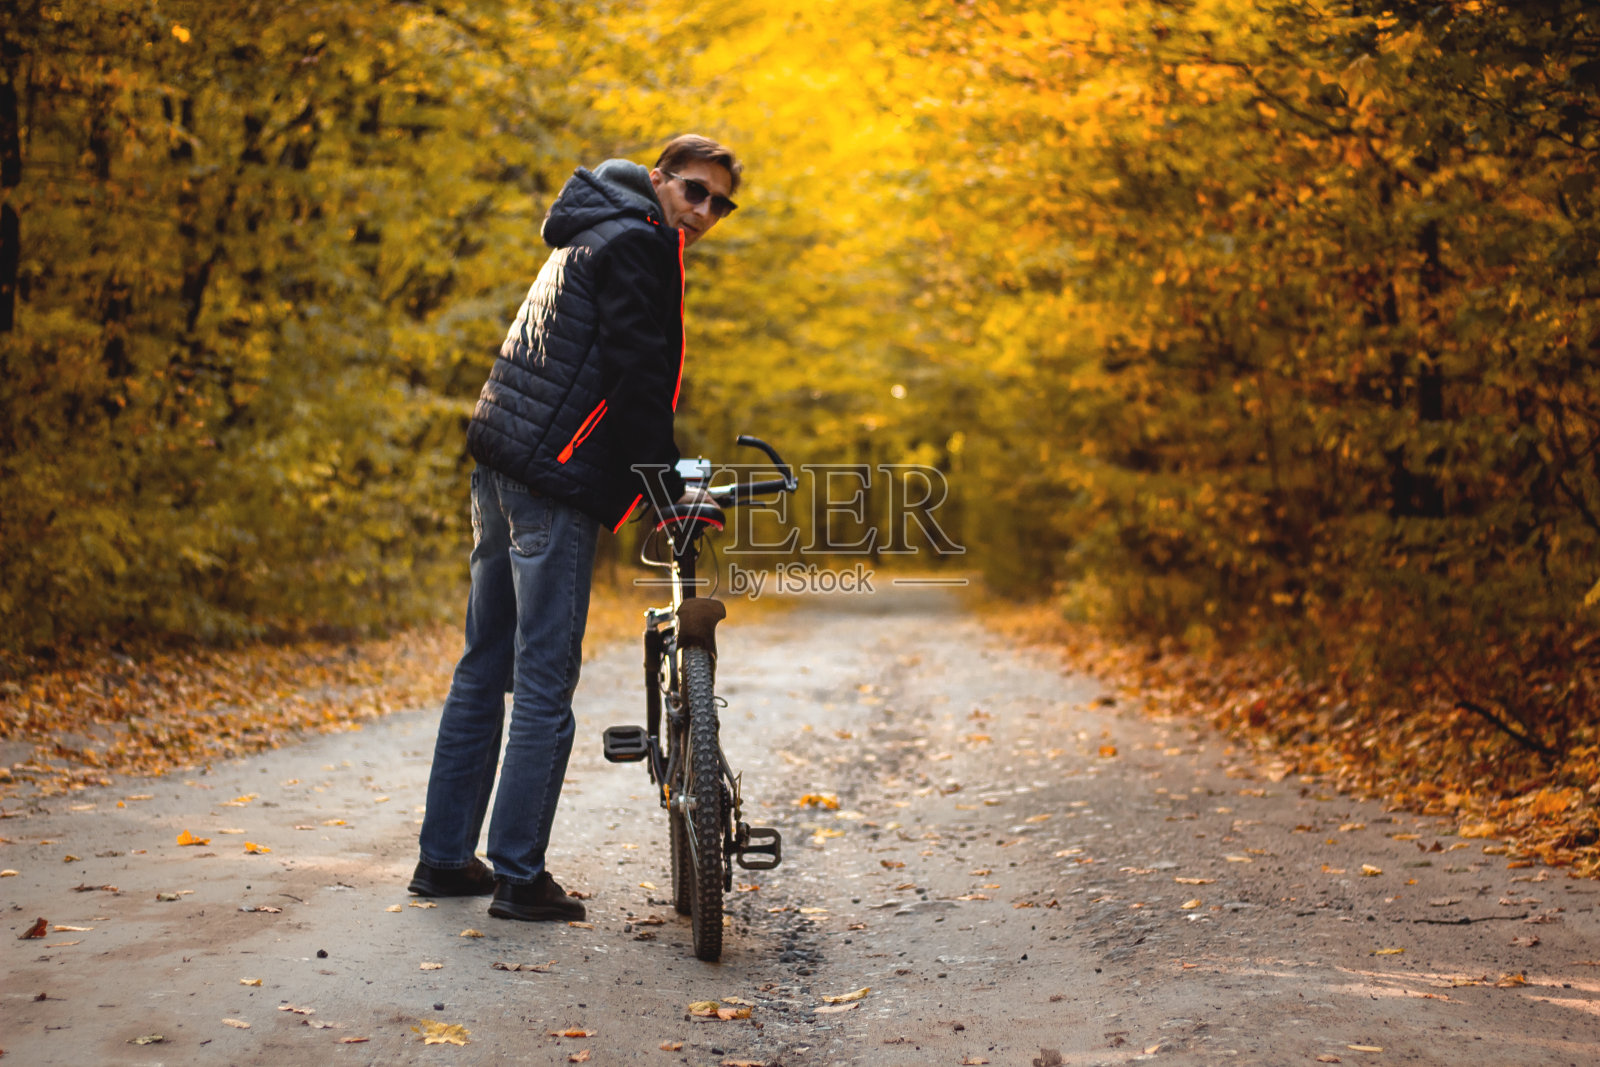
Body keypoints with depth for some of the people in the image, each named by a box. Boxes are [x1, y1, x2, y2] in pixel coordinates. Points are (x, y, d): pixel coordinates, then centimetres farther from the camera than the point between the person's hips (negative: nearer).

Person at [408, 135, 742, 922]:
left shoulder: (594, 237, 24)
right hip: (552, 484, -10)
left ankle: (444, 857, 21)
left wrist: (661, 474, 29)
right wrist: (668, 489, -10)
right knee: (545, 684, -6)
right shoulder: (635, 244, -7)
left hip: (500, 471, 10)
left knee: (483, 670, 14)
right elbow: (639, 378, -15)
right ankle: (520, 876, -1)